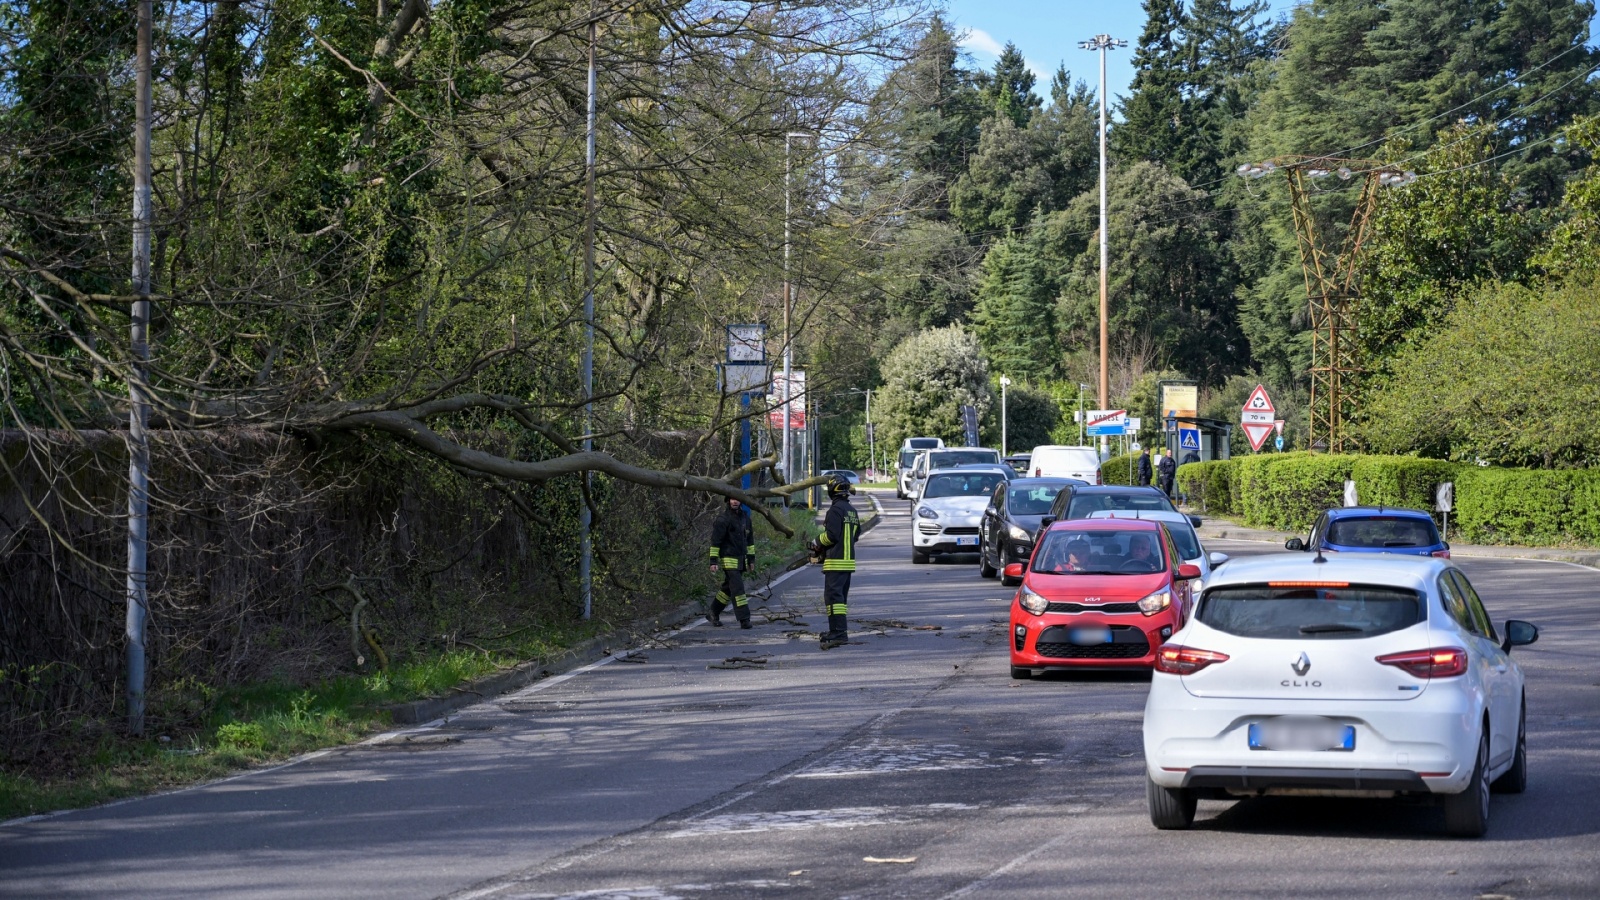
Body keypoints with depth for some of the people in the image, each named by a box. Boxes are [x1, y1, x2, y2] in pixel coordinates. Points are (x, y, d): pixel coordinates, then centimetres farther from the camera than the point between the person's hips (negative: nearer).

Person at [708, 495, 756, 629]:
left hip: (741, 560, 8)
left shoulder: (745, 518, 11)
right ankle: (744, 620, -14)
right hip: (729, 561, -7)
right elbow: (715, 541, -12)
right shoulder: (723, 519, -11)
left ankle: (714, 614, 29)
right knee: (738, 589, -12)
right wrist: (713, 561, -15)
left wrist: (751, 559, 18)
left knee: (728, 588, 15)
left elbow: (750, 539, 20)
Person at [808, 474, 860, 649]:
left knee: (833, 596, -14)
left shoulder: (836, 510, -14)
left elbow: (831, 535, -19)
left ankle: (839, 633, -23)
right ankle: (839, 630, 24)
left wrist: (817, 543, 0)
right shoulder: (852, 510, 15)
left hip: (835, 562, -9)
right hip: (849, 560, 9)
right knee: (841, 597, 17)